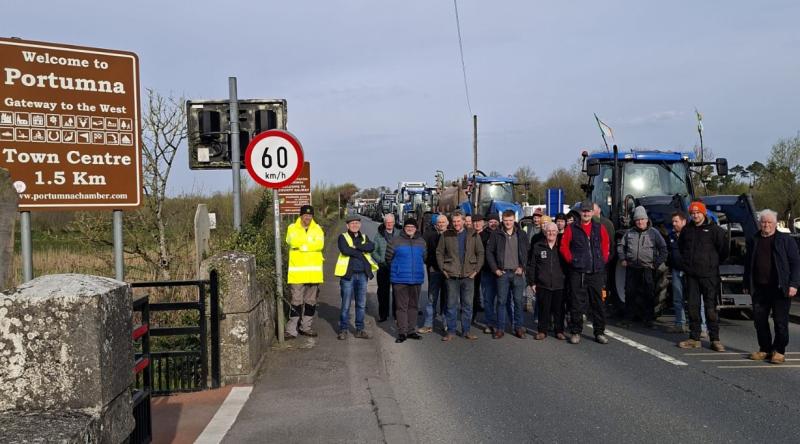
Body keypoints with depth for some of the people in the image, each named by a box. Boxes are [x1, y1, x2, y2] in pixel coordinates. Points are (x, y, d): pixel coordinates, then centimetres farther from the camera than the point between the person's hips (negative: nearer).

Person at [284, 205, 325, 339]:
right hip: (297, 271, -3)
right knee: (296, 301, -5)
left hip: (313, 271, 3)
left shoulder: (317, 229, 8)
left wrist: (302, 246, -14)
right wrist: (311, 244, -13)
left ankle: (306, 327, 22)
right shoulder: (292, 228, 3)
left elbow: (320, 244, -10)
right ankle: (291, 329, -2)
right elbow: (292, 241, -17)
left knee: (311, 301, 11)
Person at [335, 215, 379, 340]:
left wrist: (356, 246, -15)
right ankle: (343, 330, 7)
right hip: (348, 274, -4)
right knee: (346, 304, -1)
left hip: (362, 274, 4)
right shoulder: (343, 237, 3)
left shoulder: (364, 237, 15)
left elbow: (371, 247, -7)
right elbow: (345, 250, -17)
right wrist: (361, 253, -9)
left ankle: (360, 329, 18)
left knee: (361, 304, 9)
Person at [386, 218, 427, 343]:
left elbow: (424, 258, 21)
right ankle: (402, 332, -1)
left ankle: (411, 330, 20)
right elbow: (388, 257, 4)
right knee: (402, 306, -5)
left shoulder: (421, 241, 8)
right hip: (400, 279, -4)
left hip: (416, 279, 4)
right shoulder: (396, 241, -4)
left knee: (413, 305, 11)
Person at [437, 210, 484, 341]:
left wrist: (476, 270, 0)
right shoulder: (446, 235, 1)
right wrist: (443, 269, -1)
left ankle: (466, 331, 16)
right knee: (451, 304, 4)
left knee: (467, 304, 7)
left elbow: (480, 253, 7)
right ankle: (451, 331, 12)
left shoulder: (473, 234, 3)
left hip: (468, 275, 1)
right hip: (451, 276, -1)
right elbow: (439, 252, 7)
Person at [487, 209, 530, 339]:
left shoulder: (522, 235, 6)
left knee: (519, 301, 3)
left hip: (518, 273, 1)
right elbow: (489, 252, 4)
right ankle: (500, 328, 9)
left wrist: (522, 267, -3)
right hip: (502, 273, 0)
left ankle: (518, 327, 12)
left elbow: (528, 253, 7)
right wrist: (495, 269, -3)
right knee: (501, 301, 3)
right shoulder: (496, 235, 3)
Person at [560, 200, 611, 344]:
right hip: (577, 273, -2)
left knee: (597, 302, 6)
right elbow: (563, 246, 3)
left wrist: (603, 260, 5)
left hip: (596, 272, 2)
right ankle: (575, 332, 10)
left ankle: (599, 332, 15)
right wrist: (571, 260, -3)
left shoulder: (600, 228, 8)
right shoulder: (571, 229, 2)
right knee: (577, 303, 1)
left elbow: (605, 244, 13)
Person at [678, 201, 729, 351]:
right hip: (691, 275, 5)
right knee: (693, 307, 7)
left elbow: (724, 248, 0)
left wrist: (714, 262, 7)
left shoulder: (714, 229, -5)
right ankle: (694, 338, 14)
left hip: (709, 275, -4)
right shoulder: (686, 230, 10)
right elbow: (681, 247, 27)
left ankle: (715, 339, 4)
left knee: (711, 308, -2)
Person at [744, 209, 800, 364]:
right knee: (759, 320, 6)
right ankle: (765, 349, 19)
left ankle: (779, 351, 10)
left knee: (780, 321, -1)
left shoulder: (785, 240, 0)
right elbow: (748, 264, 18)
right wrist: (747, 284, 14)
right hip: (759, 288, 4)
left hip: (779, 288, -4)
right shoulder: (753, 241, 13)